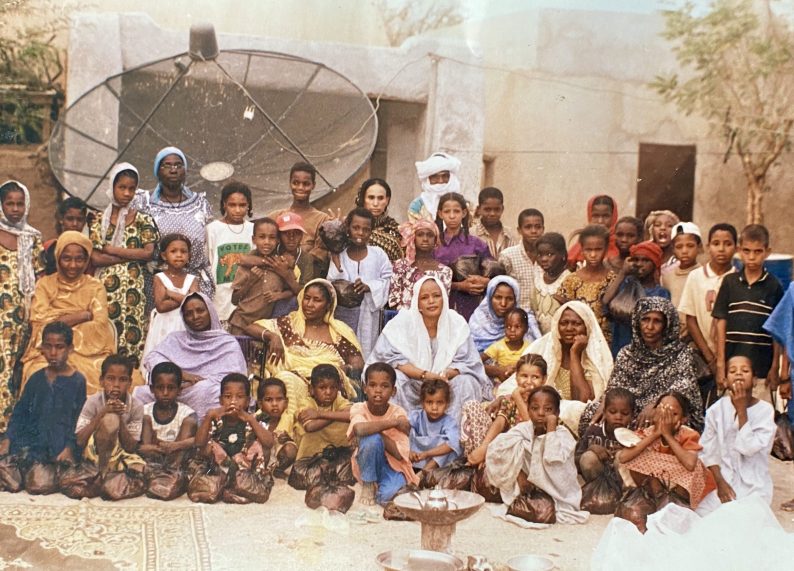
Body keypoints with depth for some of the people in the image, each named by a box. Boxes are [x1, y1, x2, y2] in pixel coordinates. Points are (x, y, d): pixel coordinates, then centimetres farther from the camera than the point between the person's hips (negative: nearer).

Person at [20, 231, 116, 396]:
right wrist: (84, 315, -6)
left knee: (93, 378, -31)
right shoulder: (45, 284, 10)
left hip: (88, 352, 0)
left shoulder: (95, 287, 9)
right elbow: (40, 321, -5)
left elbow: (100, 326, -4)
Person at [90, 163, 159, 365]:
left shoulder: (143, 220, 8)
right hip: (106, 288, 0)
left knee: (133, 337, -4)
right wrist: (132, 255, -7)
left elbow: (148, 253, -6)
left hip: (134, 288, 0)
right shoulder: (100, 220, 8)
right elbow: (95, 258, -3)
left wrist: (111, 249, -5)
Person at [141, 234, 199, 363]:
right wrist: (184, 299, -13)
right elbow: (161, 306, -13)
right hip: (164, 327, -1)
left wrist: (170, 293, -12)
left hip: (185, 327, 2)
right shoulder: (160, 278, -1)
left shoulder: (192, 280, 5)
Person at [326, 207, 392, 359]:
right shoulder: (338, 255, 2)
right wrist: (335, 261, -15)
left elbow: (388, 281, 1)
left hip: (368, 315, 0)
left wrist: (369, 286, -15)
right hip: (342, 314, 0)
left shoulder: (378, 254, 4)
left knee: (365, 349, 1)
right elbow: (333, 285, -6)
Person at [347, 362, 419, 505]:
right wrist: (393, 422, -31)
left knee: (387, 496, -33)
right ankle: (368, 485, -9)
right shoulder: (359, 408, -15)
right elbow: (359, 429, -40)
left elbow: (400, 454, -22)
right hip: (369, 465, 1)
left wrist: (376, 430, -25)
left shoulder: (398, 412, -14)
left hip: (393, 466, 0)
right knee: (371, 438, -32)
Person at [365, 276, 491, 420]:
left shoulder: (457, 323, -8)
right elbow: (390, 357, -19)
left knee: (465, 382, -26)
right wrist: (425, 375, -30)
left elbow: (467, 363, -7)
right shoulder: (402, 322, -13)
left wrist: (446, 374, -30)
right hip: (412, 384, -1)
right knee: (395, 379, -30)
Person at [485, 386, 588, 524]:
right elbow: (495, 450, -12)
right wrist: (518, 473, -19)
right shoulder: (523, 429, -4)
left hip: (554, 492, -4)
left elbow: (553, 460, -29)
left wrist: (551, 429, -25)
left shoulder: (563, 434, -11)